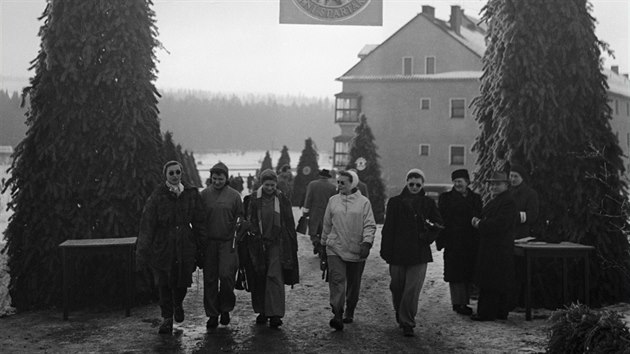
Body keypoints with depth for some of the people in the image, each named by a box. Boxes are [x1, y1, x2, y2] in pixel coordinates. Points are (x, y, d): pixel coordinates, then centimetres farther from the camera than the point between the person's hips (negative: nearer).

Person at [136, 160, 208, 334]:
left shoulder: (191, 194, 3)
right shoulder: (157, 196, -7)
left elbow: (198, 222, 9)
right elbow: (147, 224, -9)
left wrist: (202, 245, 9)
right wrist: (142, 253, -13)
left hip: (185, 246, 2)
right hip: (162, 246, -2)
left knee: (182, 281, 6)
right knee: (164, 284, 2)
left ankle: (178, 303, 40)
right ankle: (167, 318, 18)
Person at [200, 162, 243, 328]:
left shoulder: (234, 195, 2)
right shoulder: (204, 194, 4)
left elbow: (239, 219, 7)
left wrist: (235, 237, -1)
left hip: (227, 242, -1)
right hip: (209, 242, 1)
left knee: (226, 275, -9)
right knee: (210, 279, 4)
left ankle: (225, 308, 14)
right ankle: (212, 314, 14)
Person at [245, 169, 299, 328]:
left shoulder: (282, 200, 2)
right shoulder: (254, 200, 2)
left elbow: (289, 224, 4)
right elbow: (250, 222, 3)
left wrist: (293, 246, 2)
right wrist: (252, 241, -4)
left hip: (277, 244, -2)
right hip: (258, 244, 2)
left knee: (275, 277, -9)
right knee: (259, 278, 7)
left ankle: (275, 314, -10)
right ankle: (262, 311, 18)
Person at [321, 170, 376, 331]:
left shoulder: (363, 202, 0)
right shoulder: (333, 200, 7)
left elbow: (370, 225, -3)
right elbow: (327, 225, 15)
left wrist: (367, 242, -17)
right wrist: (324, 246, 18)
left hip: (356, 251, -1)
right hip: (335, 249, 1)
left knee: (353, 284, 10)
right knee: (337, 280, -13)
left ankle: (349, 313, 28)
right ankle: (337, 315, -18)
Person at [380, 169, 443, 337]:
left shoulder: (428, 203, 6)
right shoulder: (395, 202, 3)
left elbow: (438, 225, 12)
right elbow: (388, 228, 1)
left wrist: (427, 238, -5)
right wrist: (386, 252, -4)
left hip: (419, 254, -1)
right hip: (398, 252, 1)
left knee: (412, 290, -6)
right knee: (397, 287, 11)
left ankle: (407, 323, 1)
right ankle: (400, 314, 36)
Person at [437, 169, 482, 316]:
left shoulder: (476, 198, 12)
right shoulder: (446, 198, 2)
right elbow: (441, 220, -2)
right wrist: (442, 240, -11)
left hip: (471, 243, 4)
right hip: (454, 242, -4)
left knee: (469, 273, 7)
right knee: (455, 274, -2)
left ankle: (464, 302, 16)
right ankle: (457, 303, 3)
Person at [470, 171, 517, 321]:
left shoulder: (507, 202, -14)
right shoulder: (494, 200, 19)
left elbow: (500, 224, -23)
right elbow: (488, 220, 21)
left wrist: (480, 224, -14)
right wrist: (477, 220, 1)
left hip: (498, 249, -10)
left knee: (490, 282, -7)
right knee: (498, 283, 14)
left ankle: (487, 313, -2)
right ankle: (501, 312, 21)